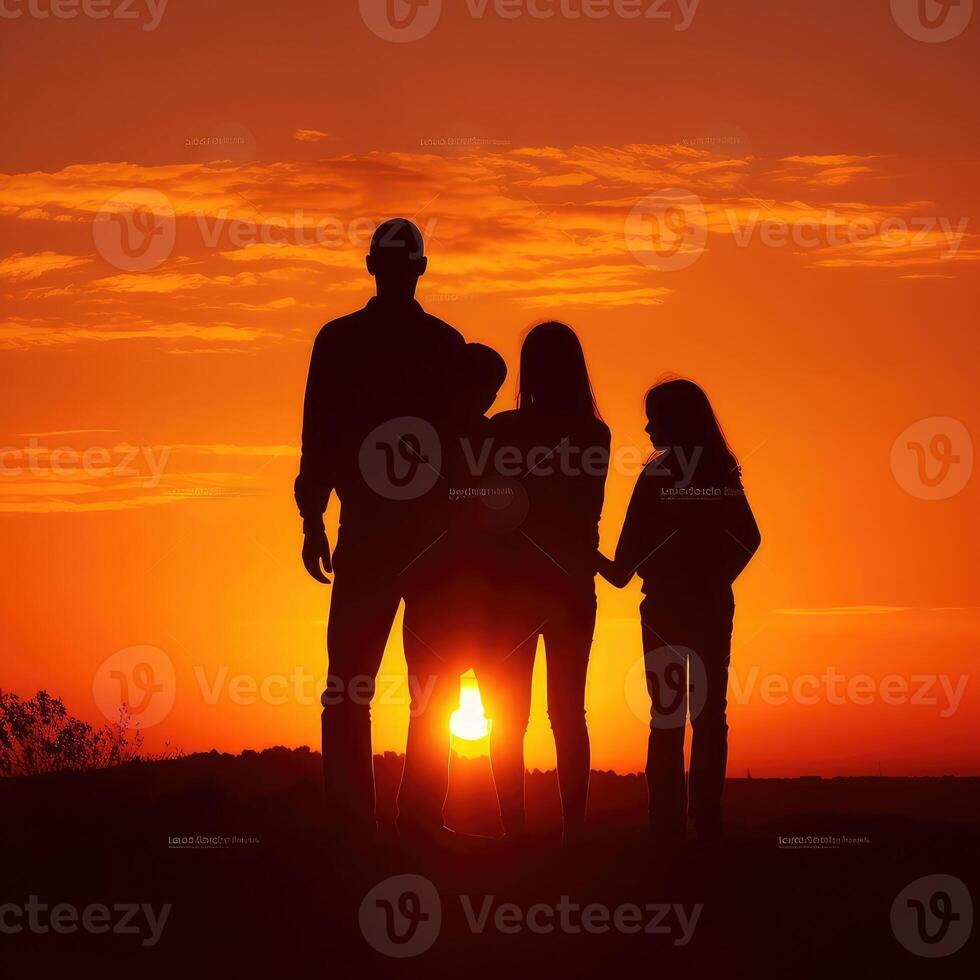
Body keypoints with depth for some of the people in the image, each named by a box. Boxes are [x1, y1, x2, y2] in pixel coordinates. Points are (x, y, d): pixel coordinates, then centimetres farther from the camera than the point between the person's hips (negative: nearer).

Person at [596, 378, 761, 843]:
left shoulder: (658, 474, -10)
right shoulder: (723, 474, 4)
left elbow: (631, 553, -12)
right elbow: (748, 539, 6)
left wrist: (615, 570, 6)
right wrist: (717, 577, 14)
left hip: (667, 607, -4)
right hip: (714, 607, 4)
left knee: (668, 716, 2)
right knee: (710, 714, 6)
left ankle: (668, 822, 0)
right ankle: (707, 819, 5)